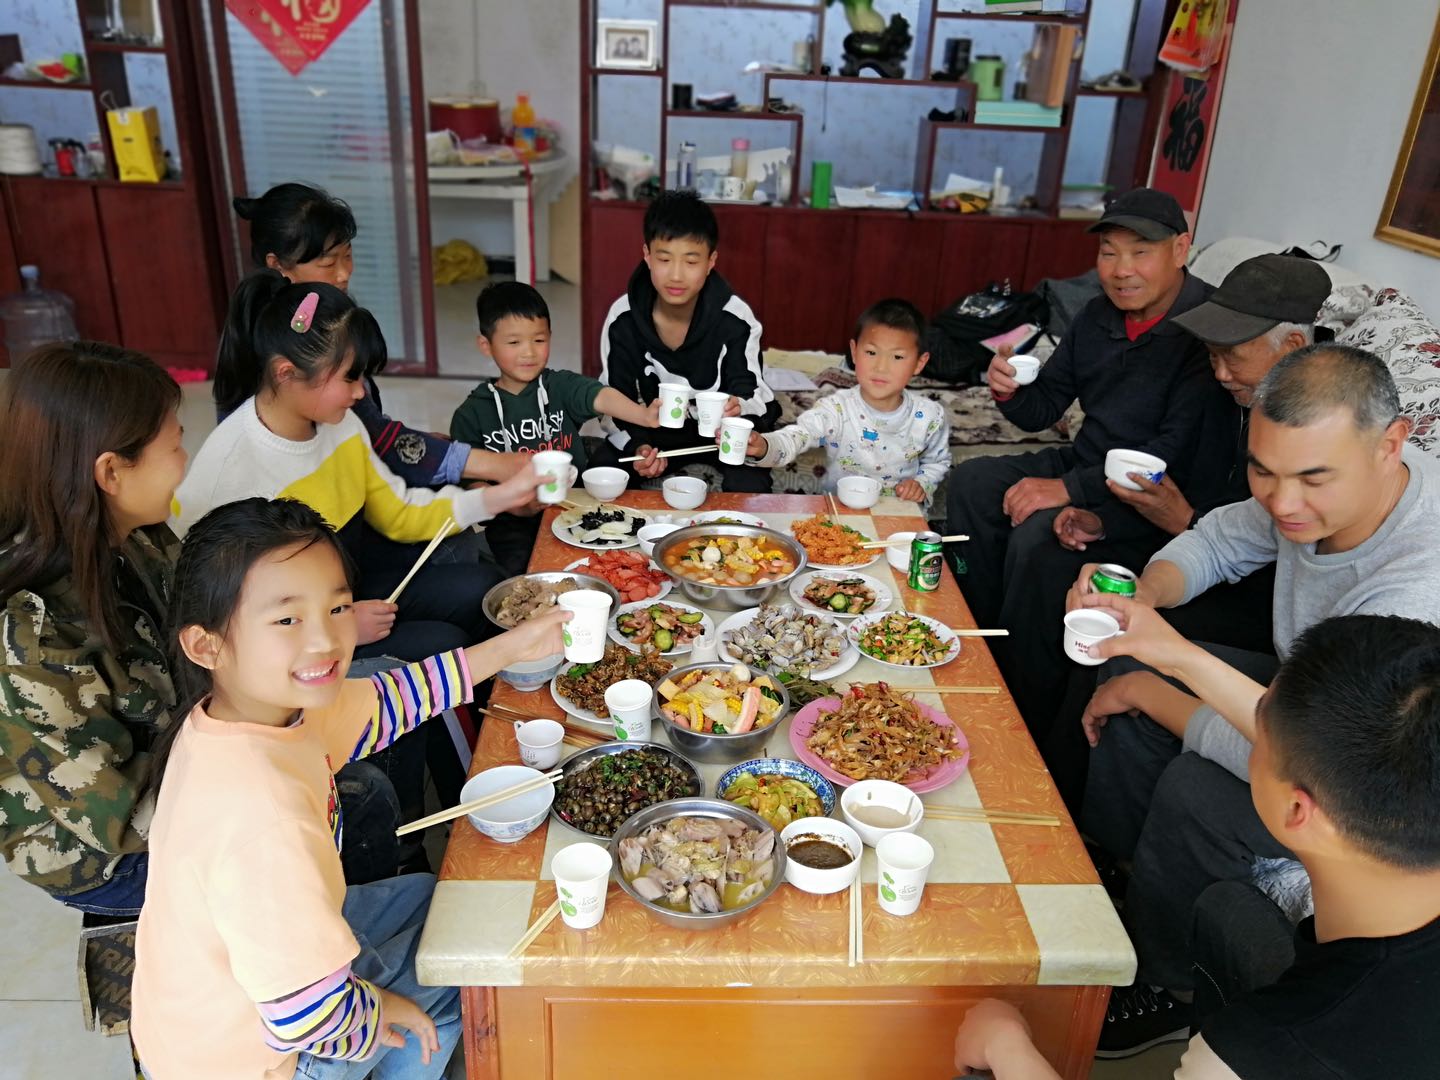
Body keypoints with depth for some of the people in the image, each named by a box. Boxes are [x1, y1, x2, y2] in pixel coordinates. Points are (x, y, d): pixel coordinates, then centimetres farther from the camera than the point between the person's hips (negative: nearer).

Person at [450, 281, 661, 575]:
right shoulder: (471, 415, 1)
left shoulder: (562, 387, 1)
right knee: (521, 569, -24)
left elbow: (602, 397, -19)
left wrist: (645, 416, -40)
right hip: (512, 525, -1)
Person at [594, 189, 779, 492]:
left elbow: (751, 395, -17)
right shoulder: (622, 318, -15)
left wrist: (738, 410, -44)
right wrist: (636, 447, -32)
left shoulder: (736, 319, -19)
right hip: (652, 429, 2)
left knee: (749, 485, -30)